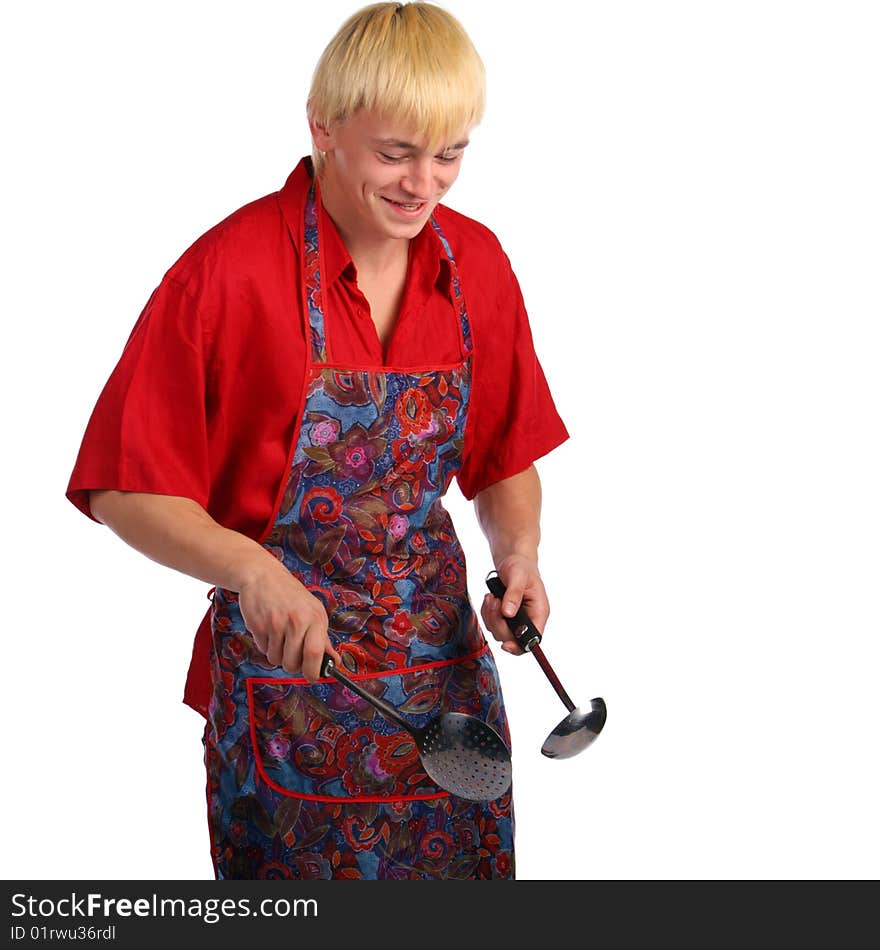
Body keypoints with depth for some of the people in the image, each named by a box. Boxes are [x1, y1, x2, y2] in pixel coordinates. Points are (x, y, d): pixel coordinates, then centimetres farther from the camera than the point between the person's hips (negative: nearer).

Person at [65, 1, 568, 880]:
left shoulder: (476, 265, 0)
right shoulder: (230, 269, -16)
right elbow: (125, 490, -12)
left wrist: (518, 551, -7)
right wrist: (250, 569, -26)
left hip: (444, 659, 4)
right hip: (285, 665, -4)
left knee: (463, 859, 13)